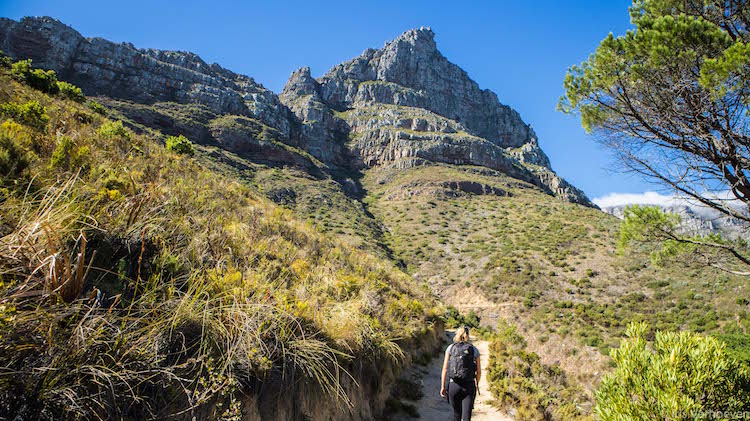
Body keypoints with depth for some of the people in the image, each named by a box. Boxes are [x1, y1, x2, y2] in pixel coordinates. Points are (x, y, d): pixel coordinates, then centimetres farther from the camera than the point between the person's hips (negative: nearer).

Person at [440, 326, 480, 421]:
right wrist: (476, 385, 24)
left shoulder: (450, 348, 2)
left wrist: (443, 386, 3)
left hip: (454, 385, 1)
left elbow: (445, 368, -2)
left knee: (456, 413, 21)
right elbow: (479, 371, 8)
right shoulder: (474, 349, 3)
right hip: (469, 386, -1)